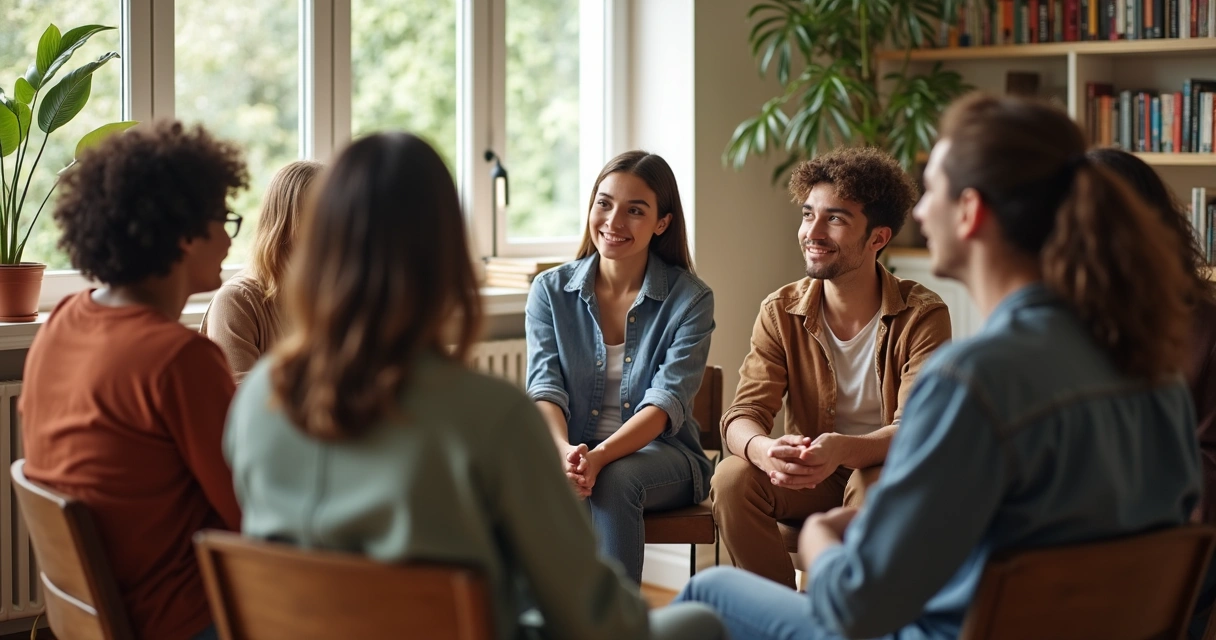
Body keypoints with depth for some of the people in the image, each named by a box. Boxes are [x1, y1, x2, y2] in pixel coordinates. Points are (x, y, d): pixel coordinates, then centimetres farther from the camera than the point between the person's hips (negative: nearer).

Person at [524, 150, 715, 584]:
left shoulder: (690, 300, -2)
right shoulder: (551, 291, 6)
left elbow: (666, 402, -13)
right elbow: (545, 389, -5)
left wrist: (600, 457, -31)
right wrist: (564, 451, -29)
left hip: (660, 455, -1)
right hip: (572, 452, 2)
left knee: (615, 481, -36)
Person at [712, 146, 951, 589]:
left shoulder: (923, 316, -14)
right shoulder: (781, 312, -4)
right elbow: (743, 415, -11)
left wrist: (842, 450, -44)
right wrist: (764, 450, -38)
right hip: (811, 477, 3)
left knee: (871, 487, -36)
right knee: (733, 478, -25)